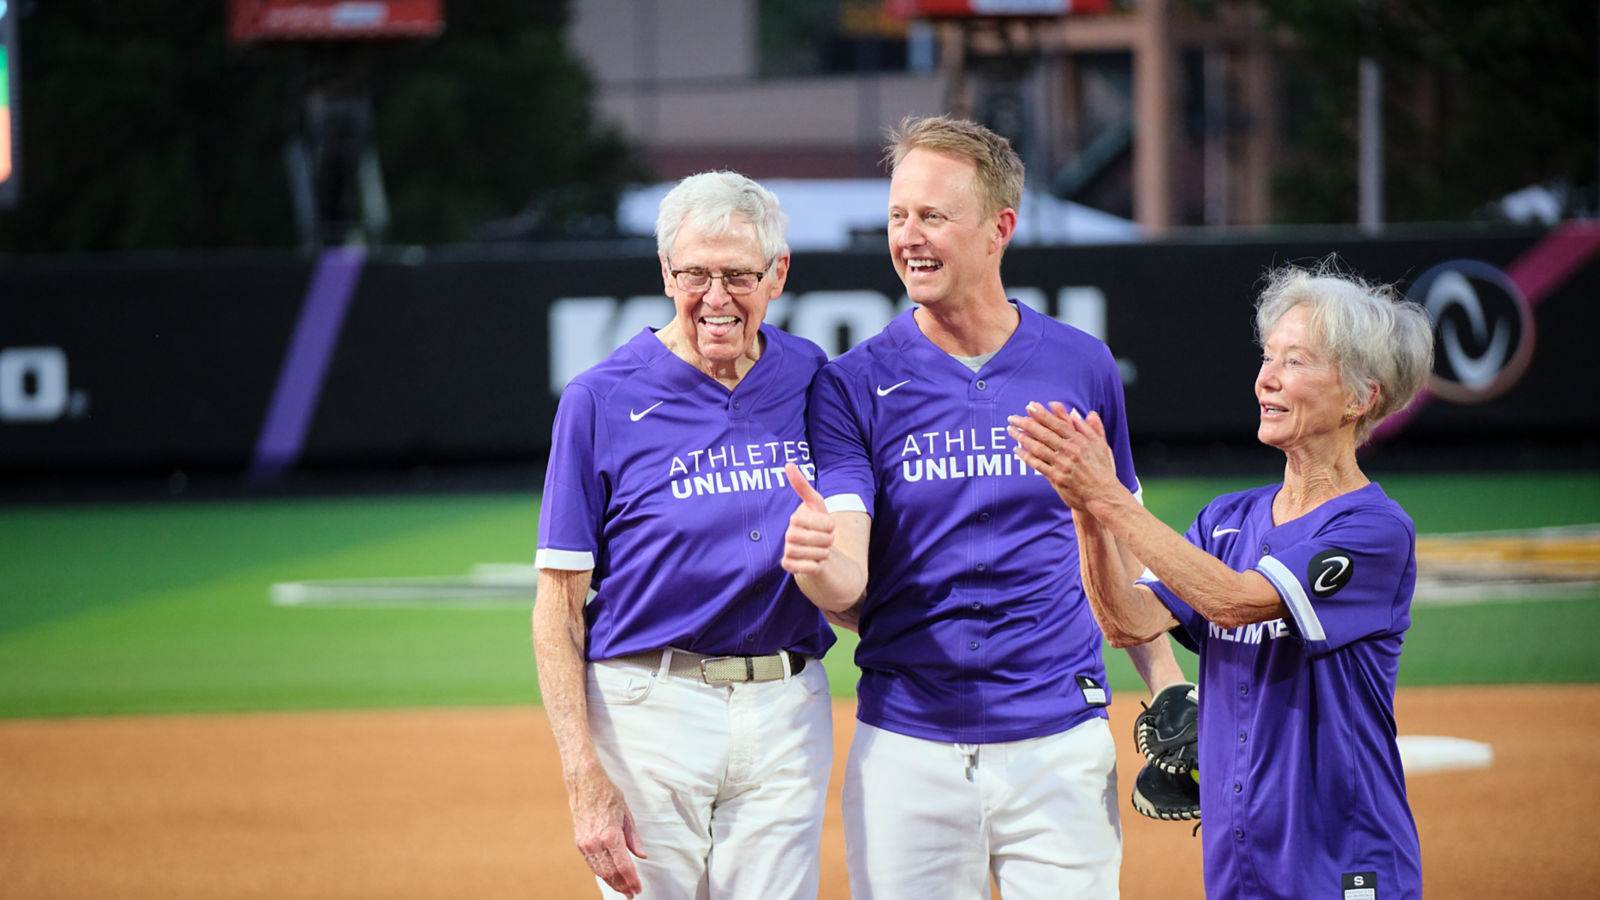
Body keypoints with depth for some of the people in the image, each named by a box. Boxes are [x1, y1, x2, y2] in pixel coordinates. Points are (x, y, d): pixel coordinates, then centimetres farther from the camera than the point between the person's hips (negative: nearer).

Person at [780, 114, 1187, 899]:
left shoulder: (1081, 367, 6)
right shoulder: (855, 385, 0)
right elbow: (847, 586, -10)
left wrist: (1168, 685, 2)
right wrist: (814, 561, -34)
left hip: (1061, 741, 1)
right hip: (907, 743, -1)